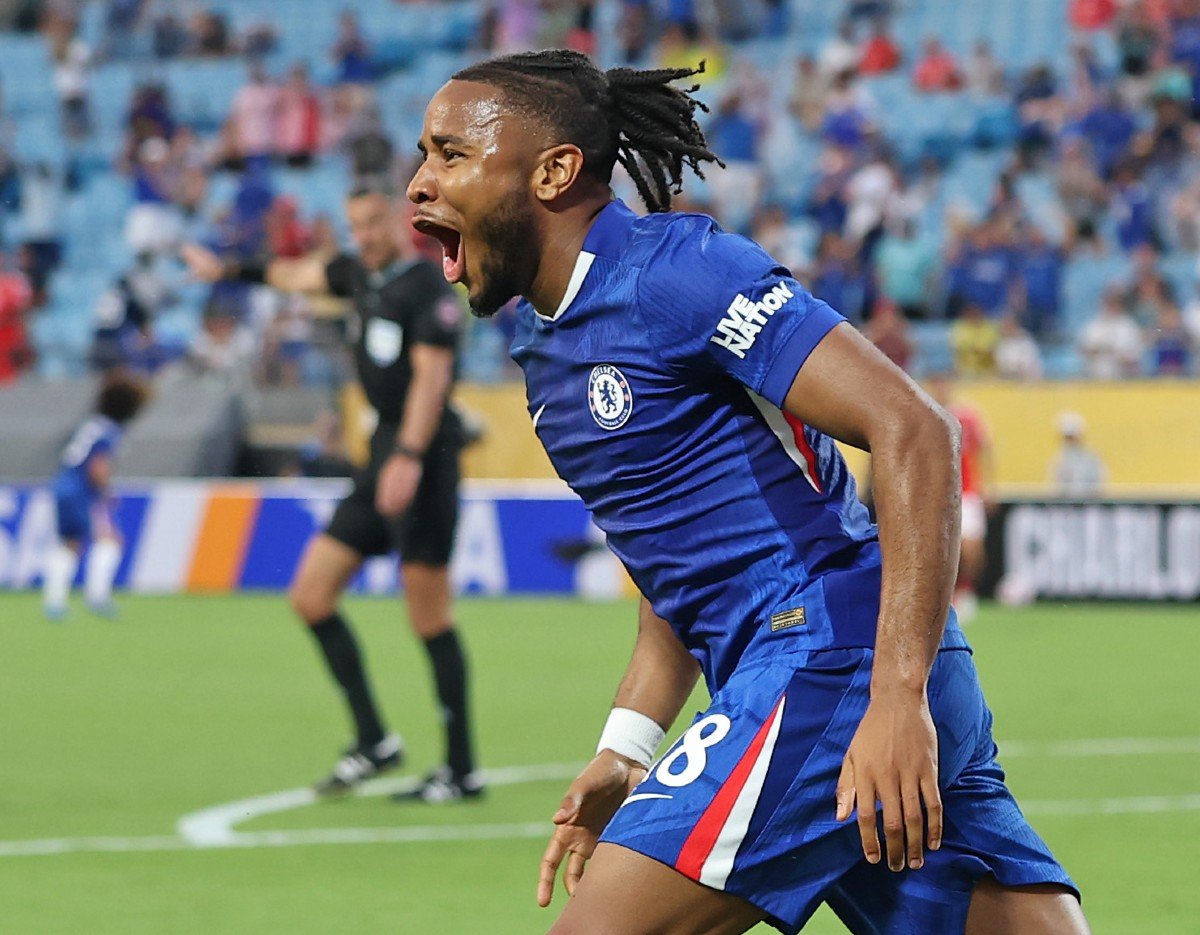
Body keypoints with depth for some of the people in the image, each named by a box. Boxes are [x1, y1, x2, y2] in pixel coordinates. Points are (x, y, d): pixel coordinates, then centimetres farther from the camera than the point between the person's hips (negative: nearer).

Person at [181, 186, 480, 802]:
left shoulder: (427, 286, -10)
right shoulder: (360, 273, 15)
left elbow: (431, 376, -19)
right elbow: (299, 275, 34)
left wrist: (409, 457, -28)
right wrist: (229, 272, 44)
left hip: (424, 452, -9)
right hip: (383, 454, 9)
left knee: (430, 619, -8)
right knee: (310, 594, 5)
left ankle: (463, 770, -3)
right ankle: (373, 741, 9)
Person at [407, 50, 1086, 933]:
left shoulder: (676, 270, -10)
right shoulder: (545, 341, 19)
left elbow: (914, 433, -19)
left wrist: (898, 699, -26)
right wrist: (624, 751, 18)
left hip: (832, 664, -9)